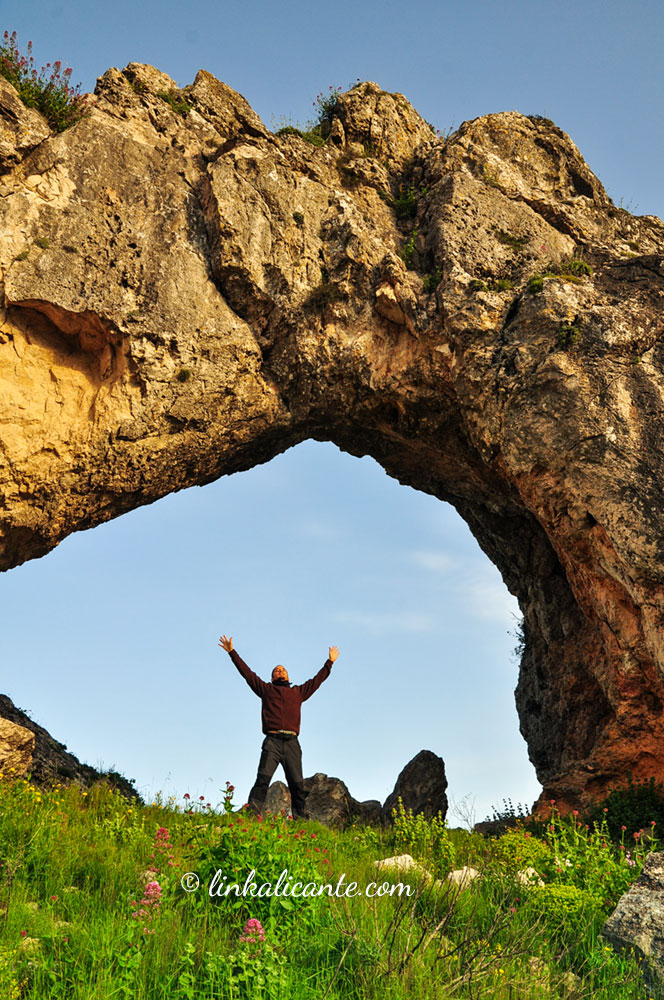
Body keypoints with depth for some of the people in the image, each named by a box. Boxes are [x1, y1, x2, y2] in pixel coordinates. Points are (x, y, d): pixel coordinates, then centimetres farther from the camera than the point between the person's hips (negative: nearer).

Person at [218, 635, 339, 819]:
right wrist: (232, 652, 17)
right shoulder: (266, 689, 22)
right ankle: (252, 814, -25)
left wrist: (330, 662, 41)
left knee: (297, 783, -4)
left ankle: (299, 819, -1)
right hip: (272, 741, -2)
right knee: (263, 778, -18)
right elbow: (247, 672, 20)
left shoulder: (298, 691, 27)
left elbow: (318, 679, 36)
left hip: (292, 743, 2)